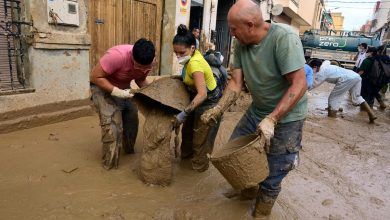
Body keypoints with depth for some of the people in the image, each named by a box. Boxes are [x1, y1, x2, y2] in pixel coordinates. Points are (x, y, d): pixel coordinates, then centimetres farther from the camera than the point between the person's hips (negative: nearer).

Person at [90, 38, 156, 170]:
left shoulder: (147, 62, -19)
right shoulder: (117, 55, -38)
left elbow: (141, 80, -1)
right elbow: (95, 76, -29)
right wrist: (117, 92, -37)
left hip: (124, 87, 6)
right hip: (103, 86, -6)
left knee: (132, 119, 6)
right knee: (112, 124, -15)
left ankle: (129, 150, 31)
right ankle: (110, 164, 0)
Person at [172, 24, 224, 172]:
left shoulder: (194, 63, -35)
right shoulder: (192, 55, -9)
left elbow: (202, 94, -42)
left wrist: (184, 113, -42)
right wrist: (180, 77, 4)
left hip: (210, 102, -10)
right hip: (199, 97, 10)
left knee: (201, 136, 4)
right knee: (188, 128, 24)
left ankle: (199, 166, 25)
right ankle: (186, 153, 47)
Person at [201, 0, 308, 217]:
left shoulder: (284, 37, -26)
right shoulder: (241, 44, -6)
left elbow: (299, 84, -28)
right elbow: (236, 82, -5)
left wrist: (272, 119, -32)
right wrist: (219, 109, -18)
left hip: (286, 117, -7)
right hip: (256, 111, 7)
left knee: (271, 177, 2)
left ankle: (260, 213, 31)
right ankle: (247, 189, 45)